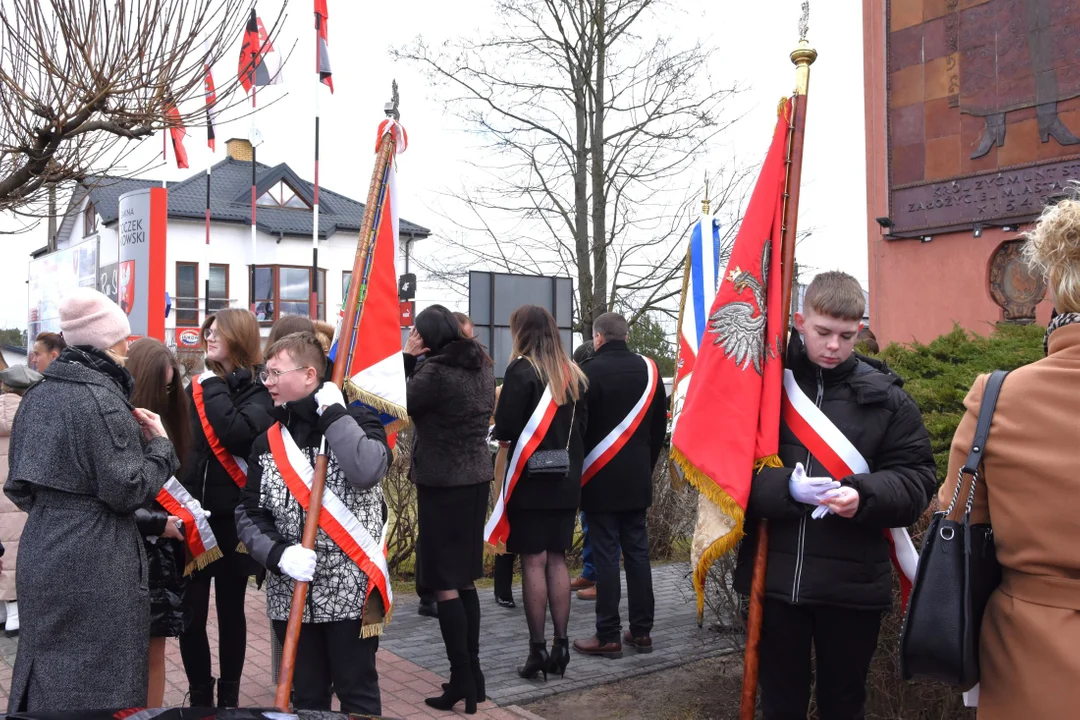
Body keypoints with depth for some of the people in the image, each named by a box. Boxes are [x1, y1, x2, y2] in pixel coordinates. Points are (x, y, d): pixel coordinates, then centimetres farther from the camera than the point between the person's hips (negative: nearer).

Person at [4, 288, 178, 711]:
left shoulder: (38, 395, 9)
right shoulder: (101, 398, -16)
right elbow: (128, 490, -16)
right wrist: (159, 444, -4)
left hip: (39, 551, 8)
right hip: (96, 564, -8)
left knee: (47, 670, 19)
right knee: (99, 683, 3)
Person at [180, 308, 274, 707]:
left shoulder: (258, 392, -6)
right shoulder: (195, 387, 7)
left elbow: (239, 433, -25)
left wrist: (214, 388, -15)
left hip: (232, 518, -3)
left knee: (230, 611, 11)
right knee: (190, 613, 5)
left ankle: (229, 697, 25)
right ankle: (199, 696, 21)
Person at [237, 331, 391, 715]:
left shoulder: (357, 421, -6)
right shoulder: (268, 442, 7)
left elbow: (367, 471, -28)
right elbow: (249, 516, 3)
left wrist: (332, 412, -18)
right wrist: (277, 554, -16)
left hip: (351, 592, -4)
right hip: (292, 596, 4)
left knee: (357, 696, 9)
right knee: (306, 698, 15)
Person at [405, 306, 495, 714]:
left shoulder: (436, 371, -17)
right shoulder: (483, 366, 7)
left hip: (442, 482, -8)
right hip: (476, 478, 8)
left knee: (445, 584, -1)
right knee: (465, 580, 15)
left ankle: (462, 680, 3)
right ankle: (473, 673, 20)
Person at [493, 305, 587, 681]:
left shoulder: (522, 369, -11)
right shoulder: (572, 372, 7)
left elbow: (506, 425, -16)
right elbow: (582, 421, 11)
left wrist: (504, 438, 4)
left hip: (531, 479, -6)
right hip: (566, 479, 6)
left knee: (533, 562, 0)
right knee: (557, 559, 12)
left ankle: (538, 649, 4)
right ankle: (560, 644, 15)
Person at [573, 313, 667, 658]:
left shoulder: (589, 371, -13)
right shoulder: (648, 369, 5)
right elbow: (660, 426, 11)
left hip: (600, 478, -5)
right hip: (637, 478, 5)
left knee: (606, 556, 0)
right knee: (637, 553, 10)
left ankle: (608, 636, 5)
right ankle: (641, 631, 16)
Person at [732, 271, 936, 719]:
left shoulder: (885, 396, 2)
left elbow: (917, 478, 0)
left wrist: (865, 496, -19)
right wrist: (783, 488, -20)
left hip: (853, 582, 0)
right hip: (775, 575, 0)